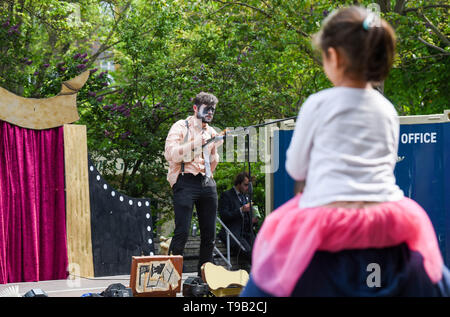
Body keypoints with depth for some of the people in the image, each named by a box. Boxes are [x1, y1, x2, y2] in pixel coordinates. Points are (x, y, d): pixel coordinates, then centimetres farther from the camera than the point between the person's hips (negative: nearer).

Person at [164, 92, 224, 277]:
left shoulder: (211, 132, 21)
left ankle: (204, 275, 13)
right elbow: (169, 154, -10)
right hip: (186, 182, -6)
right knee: (182, 231, -15)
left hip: (207, 183, 6)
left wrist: (216, 147, 10)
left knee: (209, 233, 5)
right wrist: (194, 144, -16)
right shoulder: (181, 127, 3)